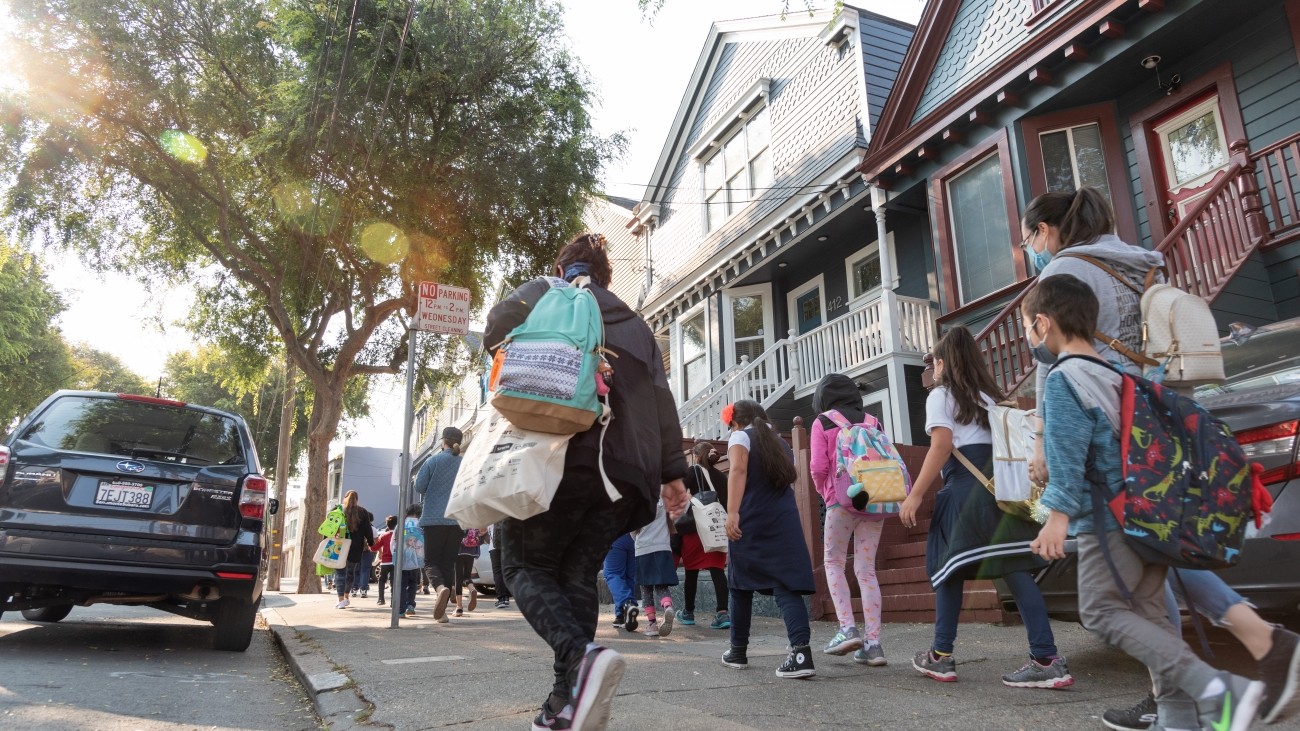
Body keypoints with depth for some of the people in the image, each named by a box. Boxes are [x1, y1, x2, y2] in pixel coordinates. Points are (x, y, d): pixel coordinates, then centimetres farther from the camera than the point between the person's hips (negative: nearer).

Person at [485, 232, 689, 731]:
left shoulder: (543, 294, 12)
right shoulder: (634, 322, 22)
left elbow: (498, 328, -5)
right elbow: (661, 398, 14)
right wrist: (672, 472, 12)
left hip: (562, 455, -4)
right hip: (624, 466, 4)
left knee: (526, 565, 4)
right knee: (578, 574, 10)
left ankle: (581, 656, -21)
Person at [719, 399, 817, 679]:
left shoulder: (741, 437, 4)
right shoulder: (781, 443, 22)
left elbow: (738, 470, -14)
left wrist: (732, 513, -22)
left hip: (751, 521, -4)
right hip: (785, 522, 4)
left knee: (741, 586, 12)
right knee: (787, 587, -4)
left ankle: (738, 651, 22)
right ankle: (801, 653, -22)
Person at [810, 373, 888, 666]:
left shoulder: (822, 423, 2)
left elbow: (818, 467, -6)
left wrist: (824, 491, 12)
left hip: (842, 500, -4)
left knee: (834, 562, 10)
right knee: (867, 569, 6)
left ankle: (848, 628, -4)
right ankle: (873, 642, 2)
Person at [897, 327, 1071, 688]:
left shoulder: (940, 396, 3)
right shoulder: (990, 395, 23)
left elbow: (942, 447, -8)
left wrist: (915, 496, -9)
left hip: (965, 487, -6)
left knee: (950, 567, 4)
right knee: (1014, 568, 0)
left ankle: (941, 656, 11)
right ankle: (1047, 660, -8)